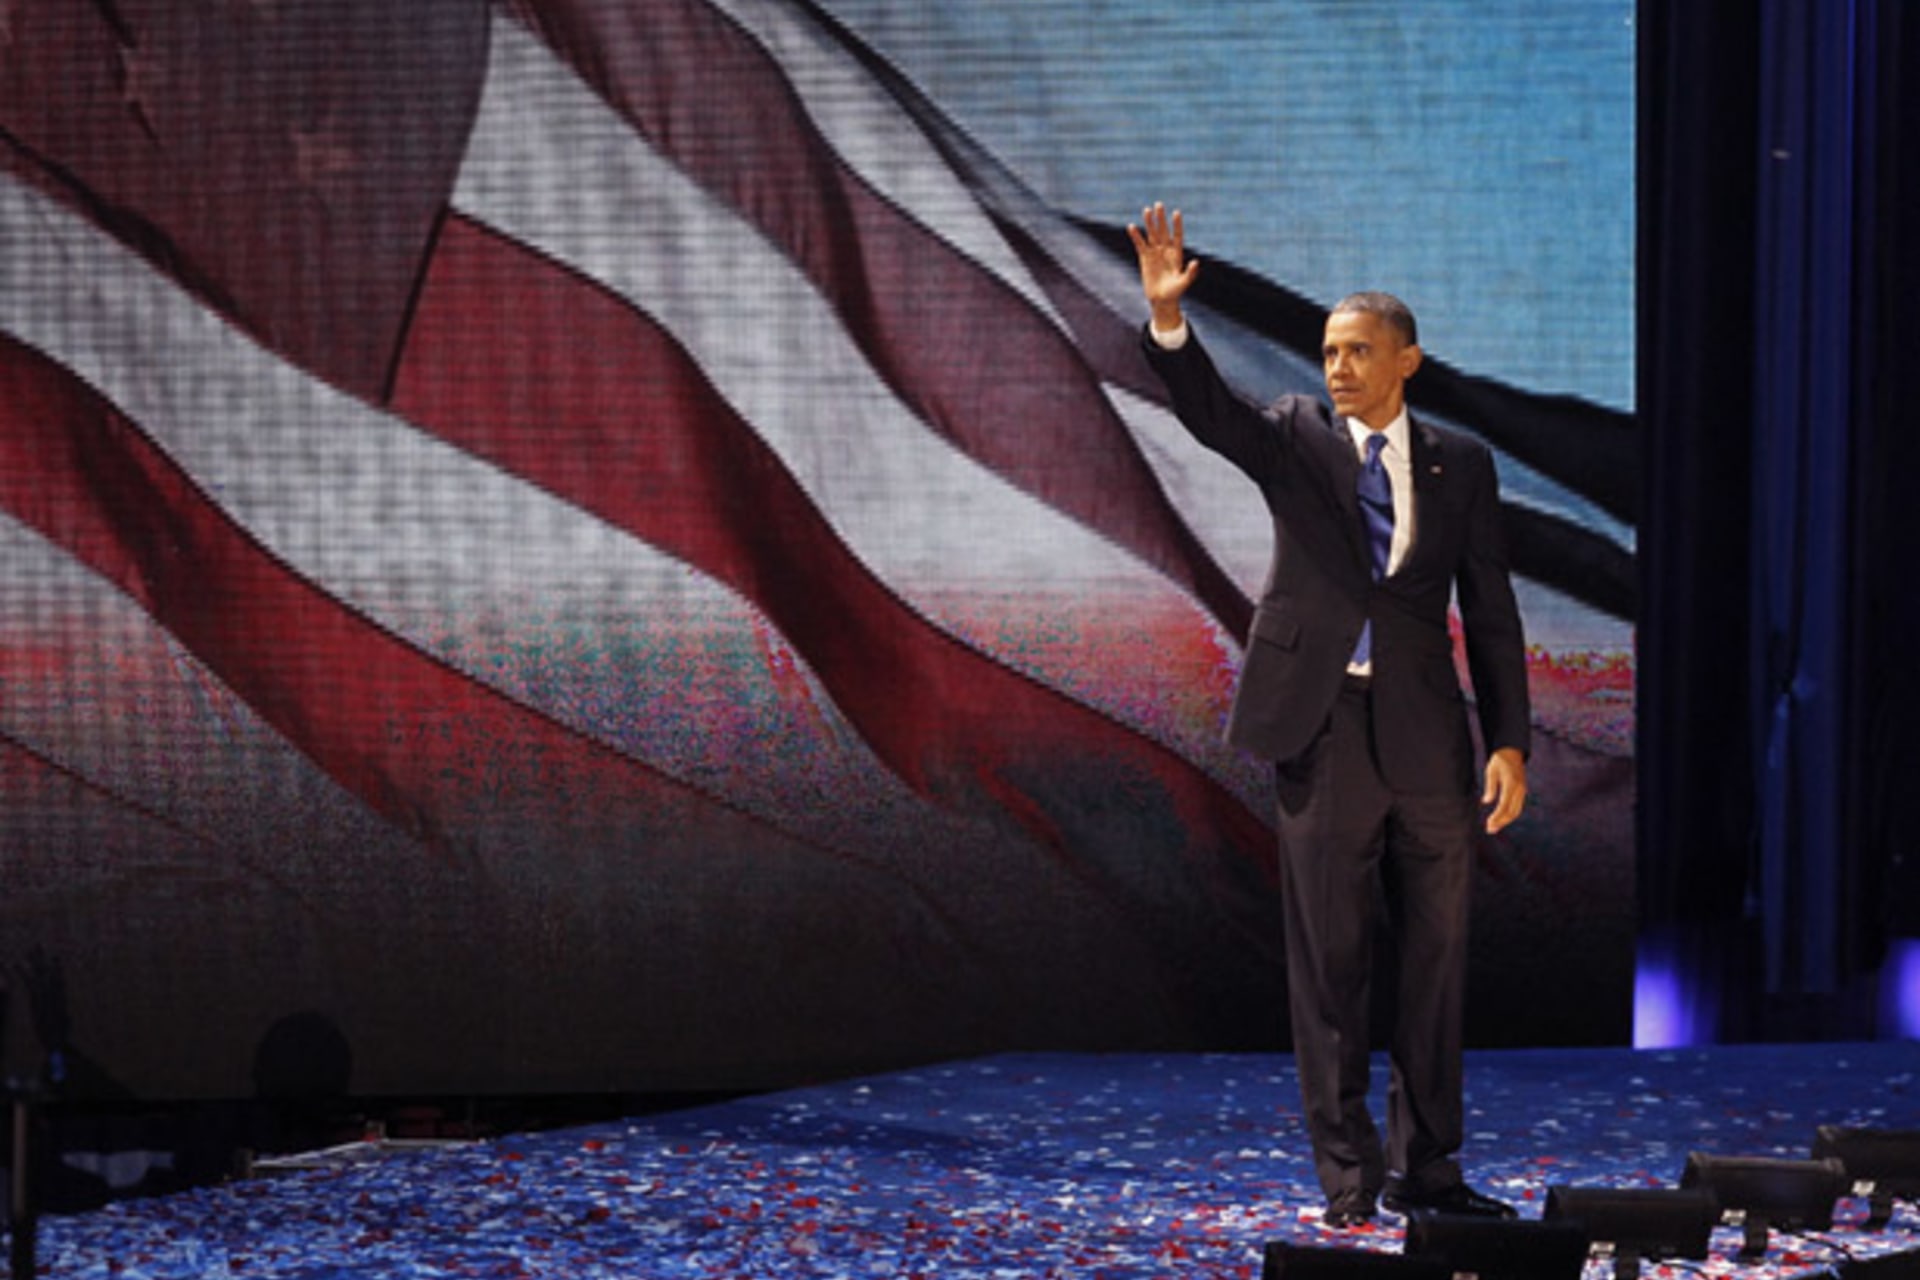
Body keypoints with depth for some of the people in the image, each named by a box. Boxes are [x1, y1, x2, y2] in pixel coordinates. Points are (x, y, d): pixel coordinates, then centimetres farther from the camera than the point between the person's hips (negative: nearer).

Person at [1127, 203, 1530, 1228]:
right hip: (1323, 728, -2)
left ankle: (1424, 1168, 17)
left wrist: (1509, 742, 0)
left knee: (1435, 957, 7)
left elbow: (1490, 612, 6)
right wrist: (1166, 317, -33)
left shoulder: (1459, 464, 7)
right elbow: (1207, 407, -15)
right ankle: (1347, 1175, 8)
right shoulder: (1295, 440, 4)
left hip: (1428, 735, 2)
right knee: (1329, 962, 2)